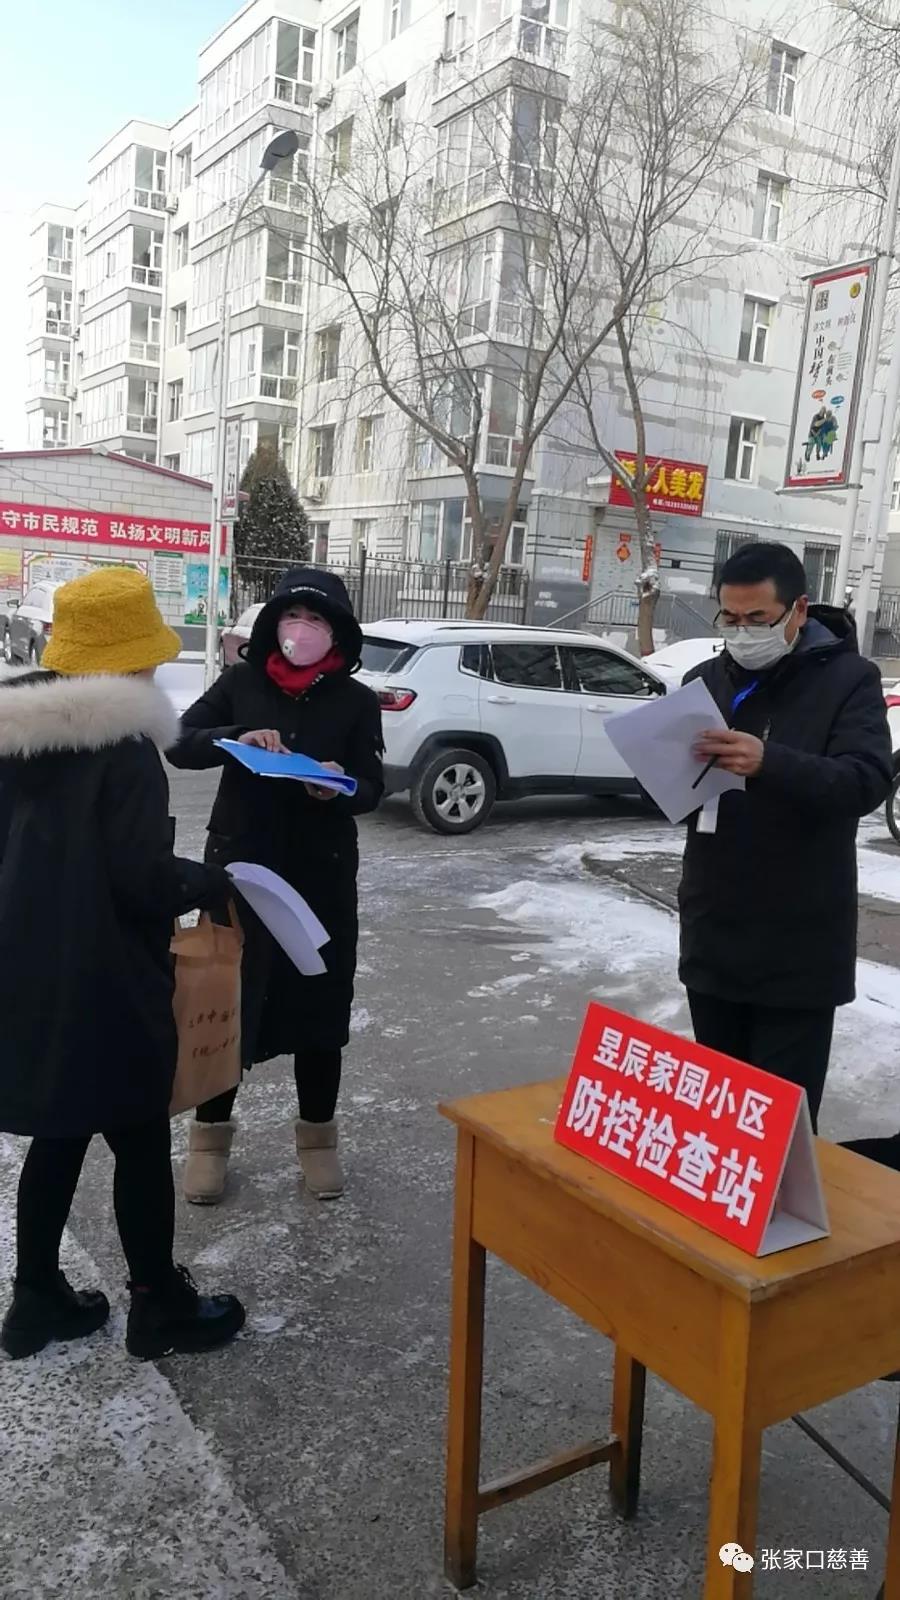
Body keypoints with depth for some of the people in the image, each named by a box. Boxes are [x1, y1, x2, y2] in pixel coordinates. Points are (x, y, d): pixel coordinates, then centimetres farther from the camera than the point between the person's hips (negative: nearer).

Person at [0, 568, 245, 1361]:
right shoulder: (124, 746, -19)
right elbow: (143, 878, -21)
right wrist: (216, 880, -4)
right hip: (106, 984, -7)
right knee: (140, 1141, 9)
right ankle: (160, 1304, 24)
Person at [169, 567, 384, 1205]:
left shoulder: (357, 700, 2)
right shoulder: (242, 682, 3)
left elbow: (373, 788, 0)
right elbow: (180, 744, -3)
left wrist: (341, 789, -22)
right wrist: (235, 740, -21)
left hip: (322, 874, 0)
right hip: (239, 864, 0)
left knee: (320, 1003, 8)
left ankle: (318, 1135, 26)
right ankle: (211, 1133, 25)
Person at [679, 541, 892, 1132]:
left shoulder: (849, 678, -5)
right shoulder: (707, 680, 10)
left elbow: (869, 780, -19)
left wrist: (769, 763, -36)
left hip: (799, 947, -5)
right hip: (713, 937, 5)